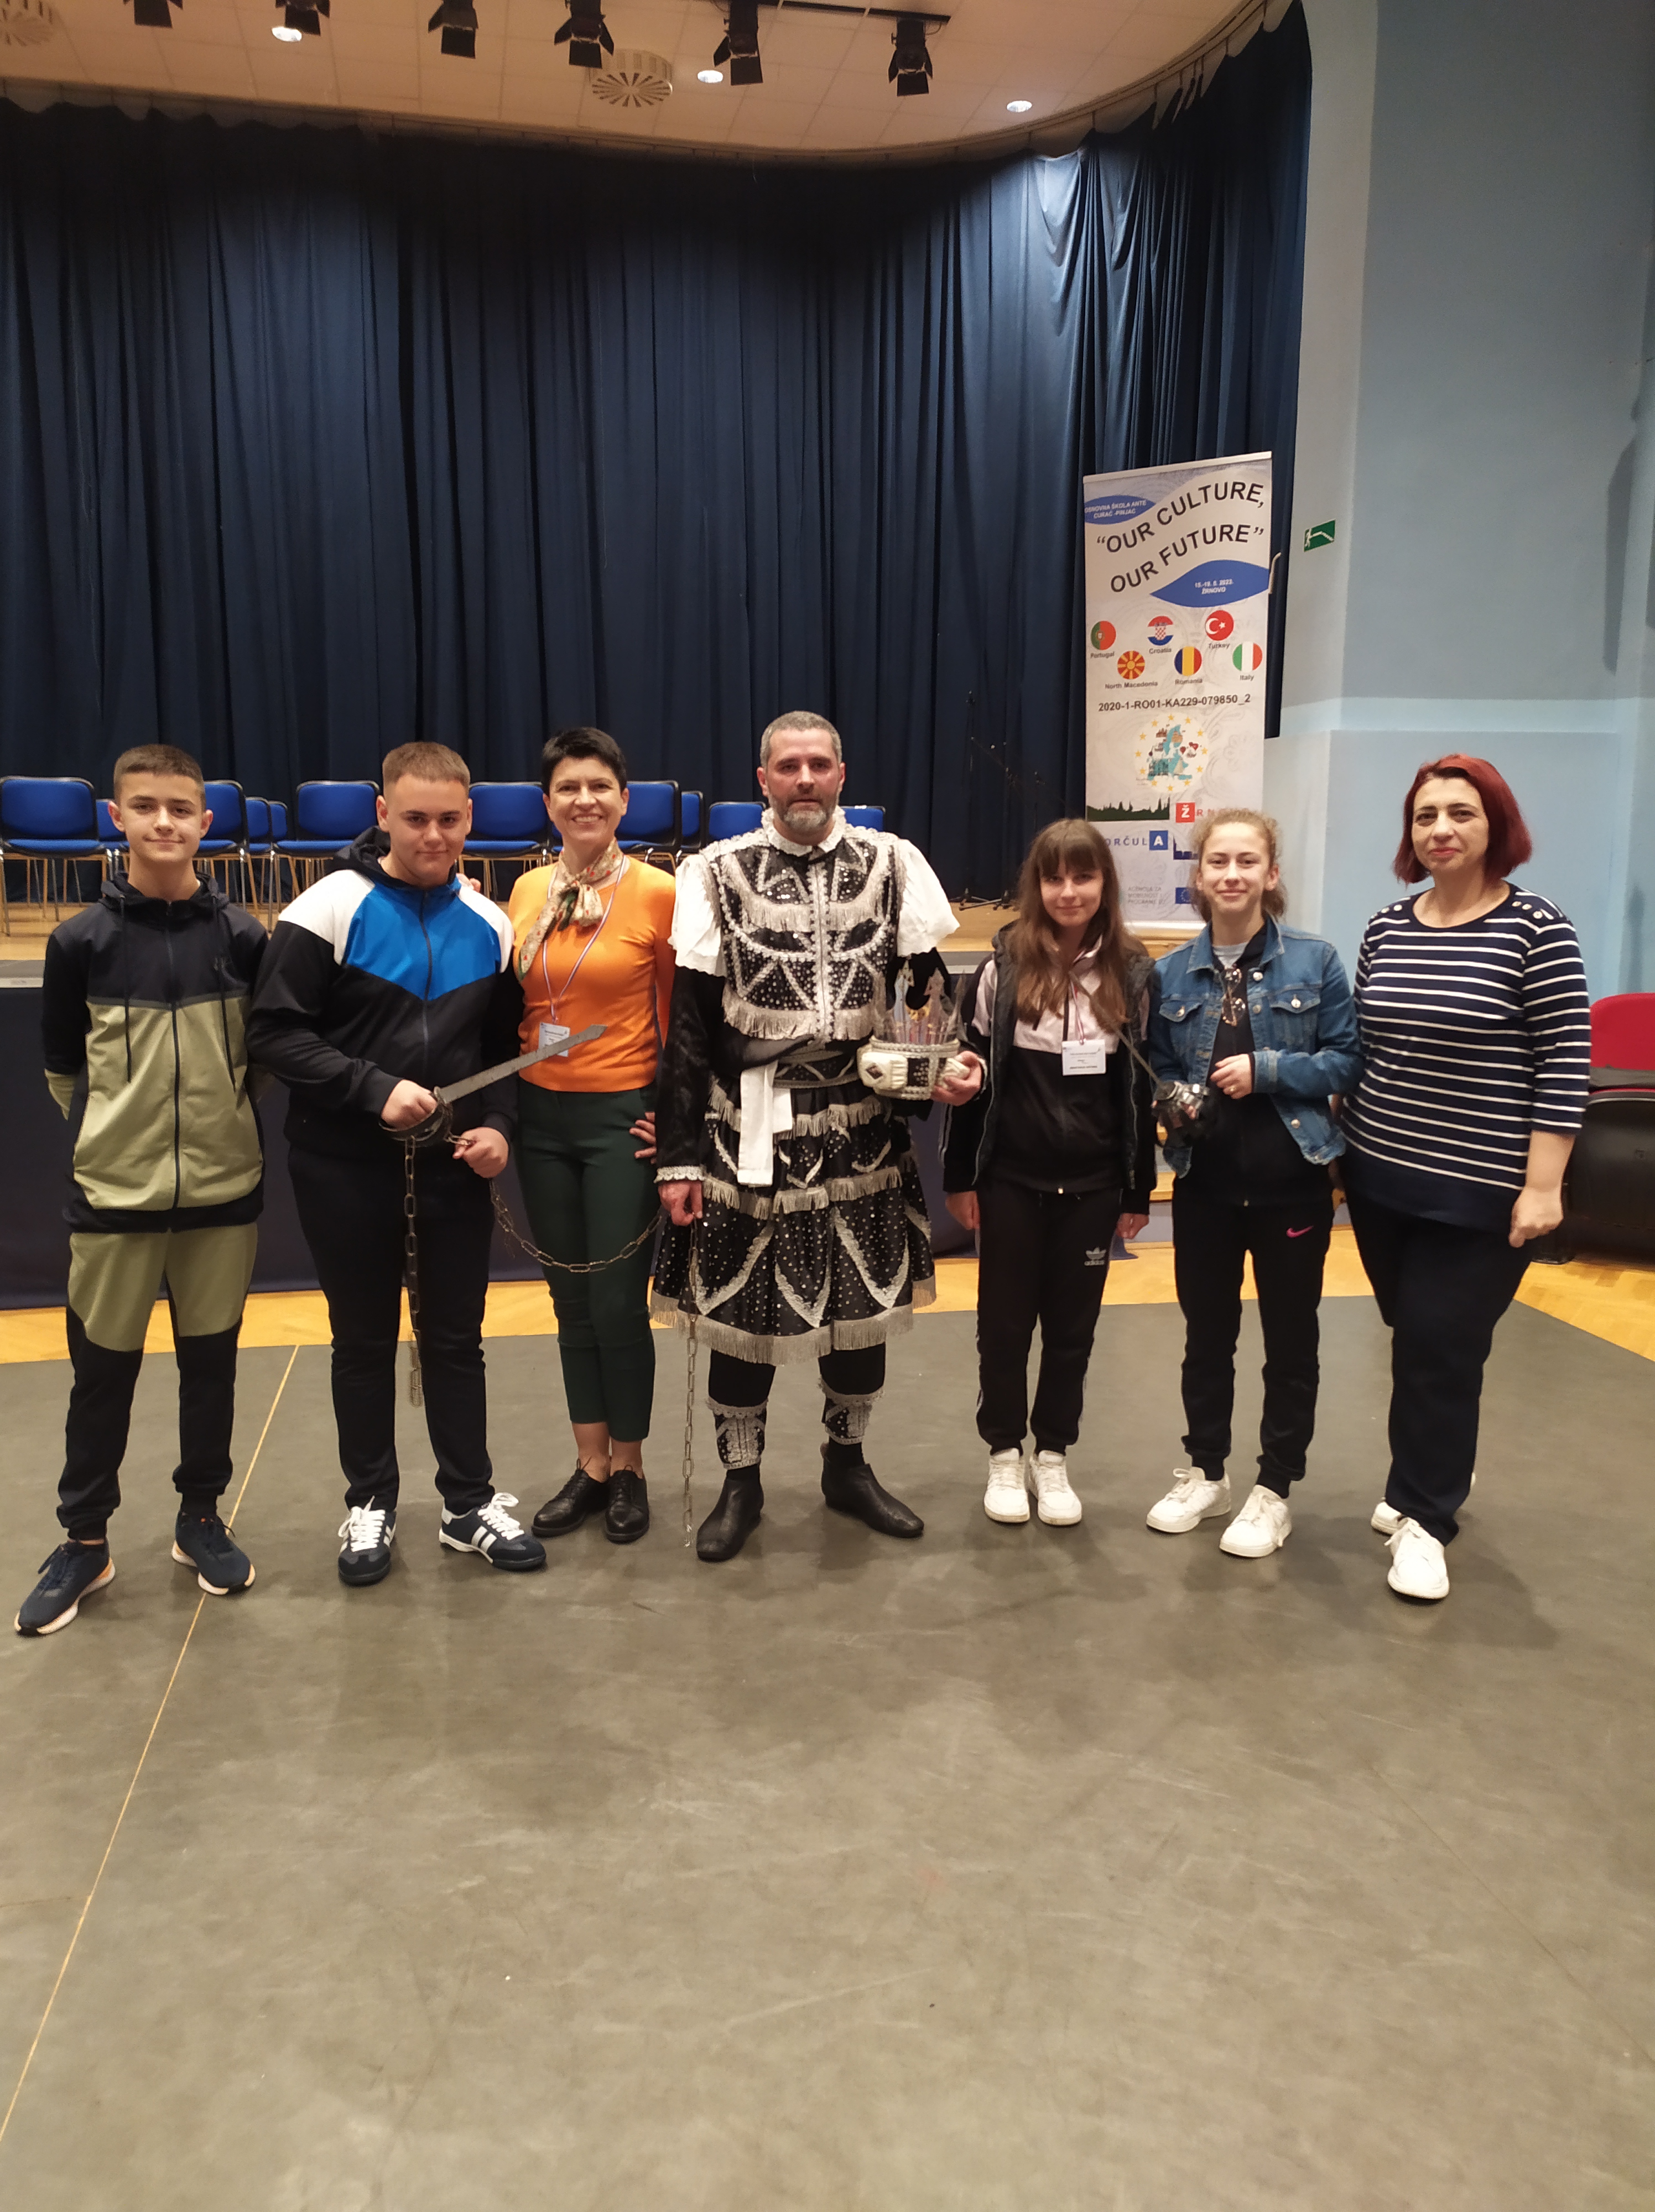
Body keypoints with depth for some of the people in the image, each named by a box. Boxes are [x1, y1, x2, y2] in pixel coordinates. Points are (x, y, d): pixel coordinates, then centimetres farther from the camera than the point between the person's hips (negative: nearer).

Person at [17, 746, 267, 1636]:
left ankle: (200, 1517, 30)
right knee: (102, 1371, 8)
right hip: (113, 1195, -1)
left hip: (224, 1190, 1)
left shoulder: (243, 936, -3)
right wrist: (116, 1127, 2)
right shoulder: (81, 940, -4)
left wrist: (219, 1121, 3)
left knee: (211, 1360, 12)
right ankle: (84, 1539, 25)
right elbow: (62, 1066, 7)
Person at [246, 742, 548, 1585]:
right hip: (345, 1168, -3)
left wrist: (498, 1126, -6)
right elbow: (275, 1034, -12)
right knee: (363, 1341, 11)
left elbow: (504, 1047, 11)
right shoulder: (330, 908, -10)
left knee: (456, 1338, 12)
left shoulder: (487, 924, 3)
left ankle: (471, 1502, 26)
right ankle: (370, 1504, 28)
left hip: (454, 1167, 3)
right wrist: (375, 1089, -21)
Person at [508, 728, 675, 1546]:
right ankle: (590, 1464, 27)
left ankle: (629, 1469, 21)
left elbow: (682, 1017, -4)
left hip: (622, 1117, -5)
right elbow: (508, 1009, 14)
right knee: (571, 1299, 13)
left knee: (619, 1301, 1)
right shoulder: (527, 892, 5)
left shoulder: (659, 894, -9)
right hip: (541, 1115, 5)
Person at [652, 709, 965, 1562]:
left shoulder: (893, 864, 4)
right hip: (748, 1133, -2)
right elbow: (689, 1025, -3)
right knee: (738, 1308, 5)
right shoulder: (718, 874, -1)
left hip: (861, 1134, 2)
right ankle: (740, 1483, 25)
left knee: (865, 1301, 11)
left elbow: (927, 991, 9)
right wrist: (681, 1156, -6)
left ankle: (847, 1465, 33)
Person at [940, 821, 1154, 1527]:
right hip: (1011, 1179, -1)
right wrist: (959, 1176, -2)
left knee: (1073, 1326, 12)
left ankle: (1053, 1457, 28)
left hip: (1092, 1185, 2)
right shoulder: (1003, 969, -6)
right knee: (1004, 1322, 10)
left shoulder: (1131, 974, 0)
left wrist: (1139, 1189, 4)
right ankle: (1004, 1455, 27)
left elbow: (1141, 1088, 4)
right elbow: (970, 1075, -1)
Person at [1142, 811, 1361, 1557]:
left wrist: (1266, 1069, -18)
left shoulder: (1313, 960, -5)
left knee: (1290, 1339, 9)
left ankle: (1275, 1490, 24)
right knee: (1206, 1333, 14)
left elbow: (1346, 1059, -6)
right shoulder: (1172, 973, 2)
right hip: (1204, 1181, 2)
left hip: (1291, 1180, -2)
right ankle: (1205, 1473, 31)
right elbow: (1158, 1073, 7)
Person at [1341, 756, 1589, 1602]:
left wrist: (1542, 1186, -14)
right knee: (1413, 1340, 16)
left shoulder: (1536, 929, -10)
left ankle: (1423, 1517, 17)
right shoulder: (1385, 927, 5)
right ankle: (1435, 1474, 38)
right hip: (1380, 1177, 5)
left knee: (1440, 1348, -1)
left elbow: (1564, 1065, -11)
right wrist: (1338, 1146, 12)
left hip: (1479, 1190, -5)